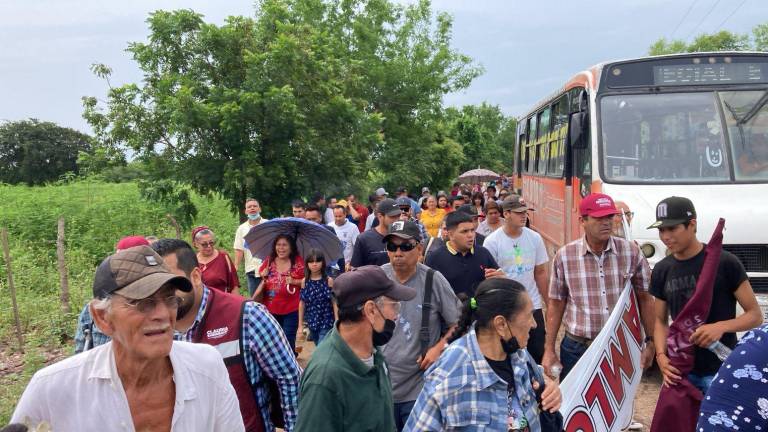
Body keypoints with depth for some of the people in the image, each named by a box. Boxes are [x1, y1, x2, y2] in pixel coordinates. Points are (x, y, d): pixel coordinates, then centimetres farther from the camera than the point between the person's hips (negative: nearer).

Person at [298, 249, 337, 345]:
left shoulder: (329, 281, -7)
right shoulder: (304, 281, 1)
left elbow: (334, 302, -5)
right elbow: (302, 303, 6)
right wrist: (300, 324, 7)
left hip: (326, 322, -3)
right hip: (312, 322, 3)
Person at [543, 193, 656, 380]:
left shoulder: (631, 252, -4)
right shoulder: (564, 256, -6)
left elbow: (645, 299, 5)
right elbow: (556, 304, 0)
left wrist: (650, 342, 4)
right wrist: (549, 349, -1)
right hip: (577, 348, -1)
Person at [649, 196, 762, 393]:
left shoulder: (725, 262, -8)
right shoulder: (661, 271, 3)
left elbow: (755, 315, -4)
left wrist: (722, 327, -23)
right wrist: (661, 355, -9)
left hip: (722, 371, -4)